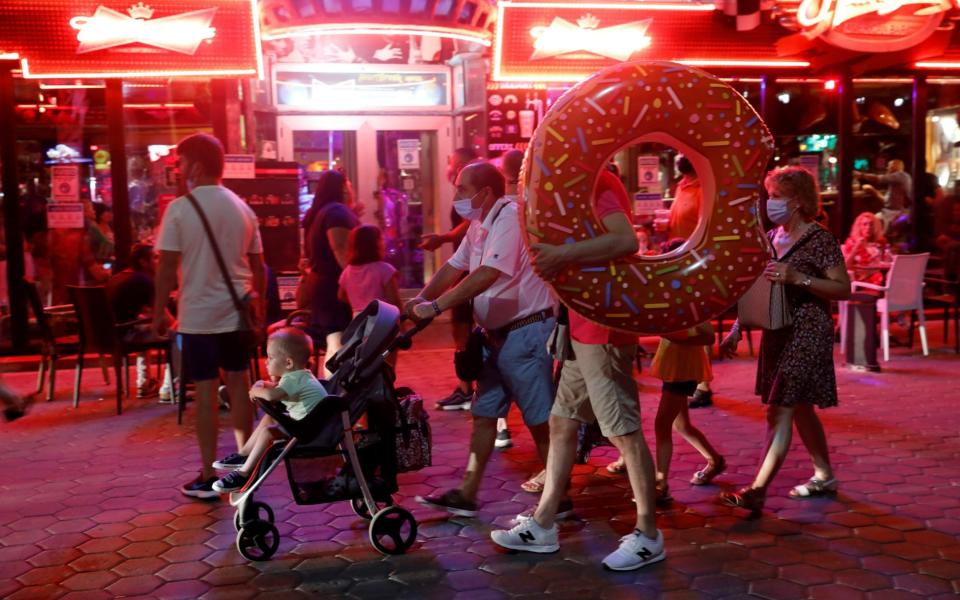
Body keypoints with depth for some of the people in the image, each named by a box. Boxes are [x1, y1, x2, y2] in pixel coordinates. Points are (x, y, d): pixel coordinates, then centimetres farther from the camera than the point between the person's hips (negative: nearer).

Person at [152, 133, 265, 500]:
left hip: (198, 315, -4)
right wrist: (259, 305, 18)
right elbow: (258, 266, 8)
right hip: (236, 312, 4)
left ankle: (208, 477, 7)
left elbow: (168, 268, -11)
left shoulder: (180, 209, -9)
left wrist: (159, 312, -2)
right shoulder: (242, 208, 5)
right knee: (238, 385, 14)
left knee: (206, 391, 1)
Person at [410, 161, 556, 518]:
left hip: (526, 331, -9)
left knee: (541, 420, -1)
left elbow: (487, 275, -30)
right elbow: (454, 267, 12)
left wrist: (435, 306, -28)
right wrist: (418, 300, -1)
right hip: (497, 334, 10)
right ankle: (466, 495, 16)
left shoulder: (510, 218, -19)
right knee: (484, 414, 10)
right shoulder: (479, 225, 12)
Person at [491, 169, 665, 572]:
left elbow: (626, 240, -31)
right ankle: (542, 526, 22)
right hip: (583, 330, 10)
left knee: (624, 431, -2)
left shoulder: (599, 184, -14)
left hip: (604, 331, -10)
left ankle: (648, 537, 10)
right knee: (561, 423, 13)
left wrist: (563, 255, -36)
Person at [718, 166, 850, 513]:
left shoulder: (819, 240, -10)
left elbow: (843, 289, -13)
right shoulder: (771, 238, 11)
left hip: (807, 334, -8)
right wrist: (737, 330, 9)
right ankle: (824, 476, 32)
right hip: (777, 333, 8)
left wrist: (798, 277, -24)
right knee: (799, 408, 17)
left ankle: (757, 491, -13)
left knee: (780, 410, -12)